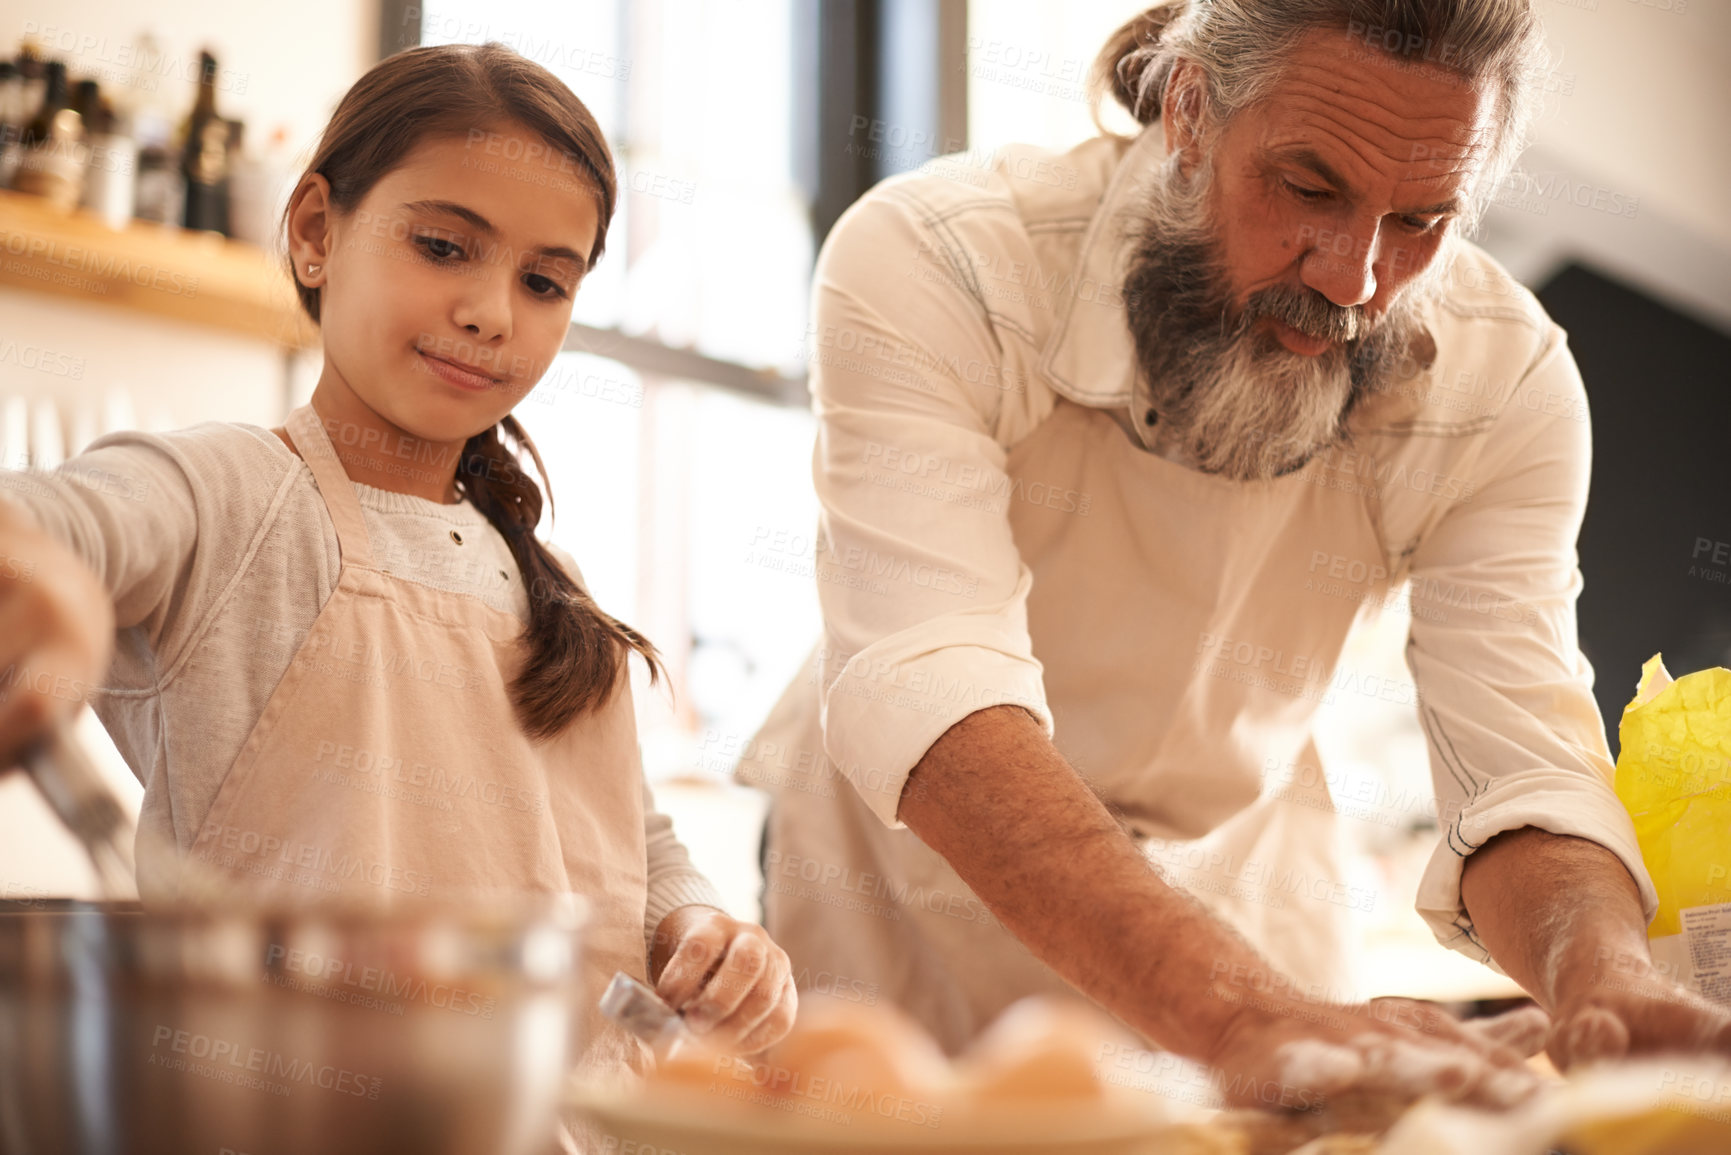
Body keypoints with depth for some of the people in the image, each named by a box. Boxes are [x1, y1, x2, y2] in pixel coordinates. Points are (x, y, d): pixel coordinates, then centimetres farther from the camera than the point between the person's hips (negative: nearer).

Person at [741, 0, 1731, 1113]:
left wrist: (1607, 977, -42)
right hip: (909, 905, -1)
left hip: (1241, 886, 2)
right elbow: (929, 696, -39)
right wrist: (1243, 1014, -51)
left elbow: (1522, 768, -20)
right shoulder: (925, 263, -27)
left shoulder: (1507, 377, -16)